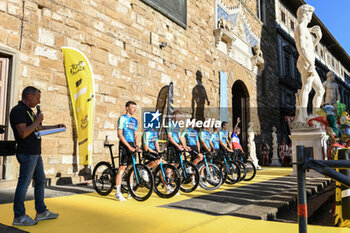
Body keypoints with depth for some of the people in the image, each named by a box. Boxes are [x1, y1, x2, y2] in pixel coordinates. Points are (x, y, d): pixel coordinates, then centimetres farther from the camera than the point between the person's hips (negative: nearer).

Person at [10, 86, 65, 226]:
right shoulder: (18, 110, -13)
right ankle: (19, 217, 7)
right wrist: (37, 121, -14)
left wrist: (56, 127, 20)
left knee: (40, 181, 14)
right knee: (24, 183, -3)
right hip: (27, 153, -10)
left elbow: (39, 128, 28)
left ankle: (41, 212, 23)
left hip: (35, 153, 10)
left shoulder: (28, 111, 18)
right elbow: (23, 133, -23)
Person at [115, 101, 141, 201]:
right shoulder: (122, 118, -5)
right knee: (122, 168, -8)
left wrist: (136, 146, 0)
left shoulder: (134, 120, 17)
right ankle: (118, 192, -3)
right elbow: (120, 135, -12)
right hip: (124, 145, -7)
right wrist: (129, 146, -18)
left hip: (132, 145, 7)